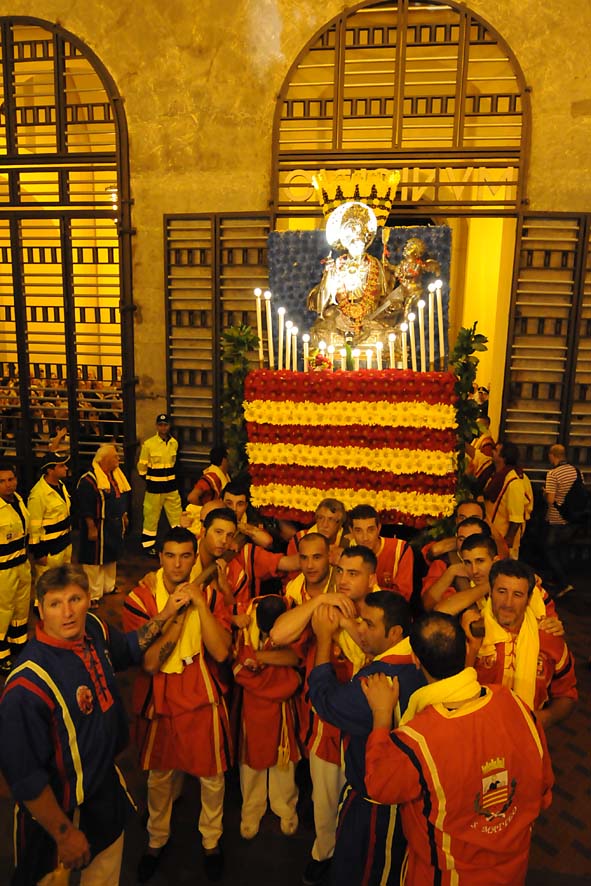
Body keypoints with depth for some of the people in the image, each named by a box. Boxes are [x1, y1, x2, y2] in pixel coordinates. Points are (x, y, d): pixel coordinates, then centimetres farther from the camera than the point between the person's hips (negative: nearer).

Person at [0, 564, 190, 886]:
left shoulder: (94, 629, -13)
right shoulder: (27, 685, -34)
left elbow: (126, 650, 12)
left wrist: (164, 615, 4)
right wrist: (65, 834, -18)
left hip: (107, 785, 7)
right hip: (60, 808, -7)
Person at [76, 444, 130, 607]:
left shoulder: (116, 475, 5)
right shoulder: (89, 480, -21)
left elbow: (123, 497, 18)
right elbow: (86, 509, -21)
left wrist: (124, 516, 18)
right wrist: (91, 528, -21)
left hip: (115, 525, 9)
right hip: (98, 527, -9)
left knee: (112, 557, 22)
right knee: (95, 560, 3)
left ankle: (109, 586, 41)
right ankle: (93, 595, 16)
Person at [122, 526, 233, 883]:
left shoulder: (211, 594, -10)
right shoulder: (140, 598, -14)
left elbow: (221, 652, -20)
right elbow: (150, 662, -20)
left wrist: (200, 603, -27)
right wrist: (179, 612, -27)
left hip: (203, 696, 0)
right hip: (159, 699, 0)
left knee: (212, 774, 13)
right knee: (159, 775, 19)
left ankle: (212, 840, 40)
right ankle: (157, 840, 46)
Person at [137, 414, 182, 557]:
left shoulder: (174, 443, 2)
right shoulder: (148, 444, -11)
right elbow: (142, 466, -3)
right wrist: (149, 480, 5)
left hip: (171, 486, 4)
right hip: (154, 487, -4)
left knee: (177, 515, 8)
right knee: (151, 516, 5)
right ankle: (148, 545, 19)